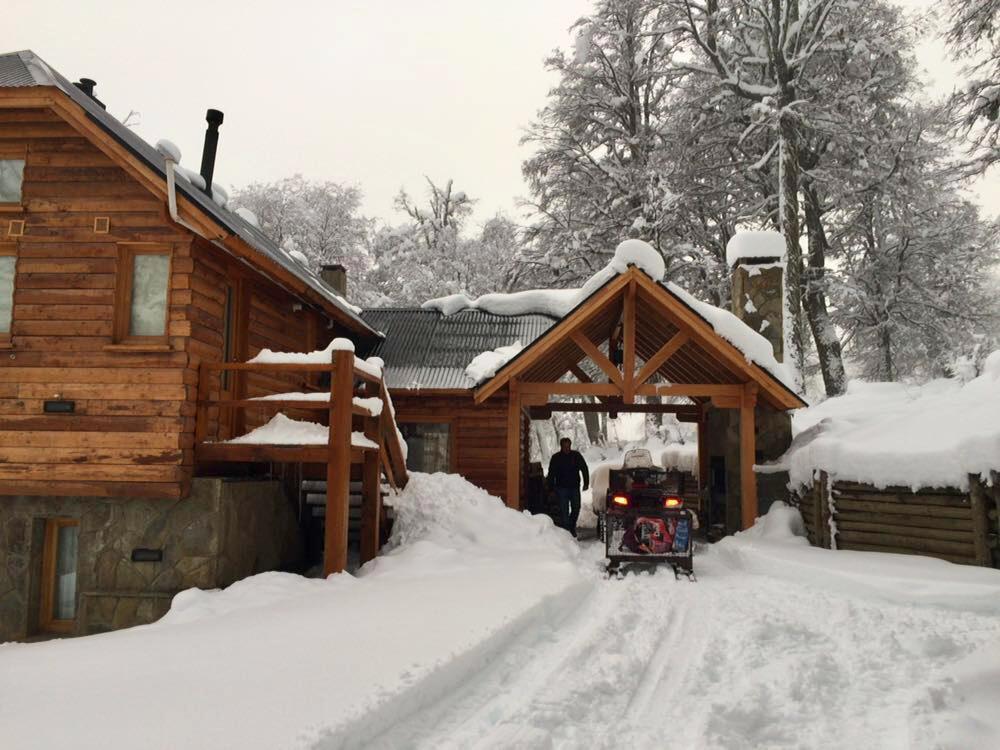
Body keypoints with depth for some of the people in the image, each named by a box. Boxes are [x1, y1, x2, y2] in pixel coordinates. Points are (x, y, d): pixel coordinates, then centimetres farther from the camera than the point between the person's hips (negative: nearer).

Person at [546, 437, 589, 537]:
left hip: (574, 487, 2)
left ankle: (572, 527, 29)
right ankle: (565, 530, -2)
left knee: (576, 508, 8)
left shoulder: (576, 456, 1)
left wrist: (586, 483, 1)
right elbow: (551, 473, 2)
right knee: (564, 510, -5)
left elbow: (584, 469, 7)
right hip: (561, 488, -2)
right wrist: (551, 487, -3)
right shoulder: (556, 458, -1)